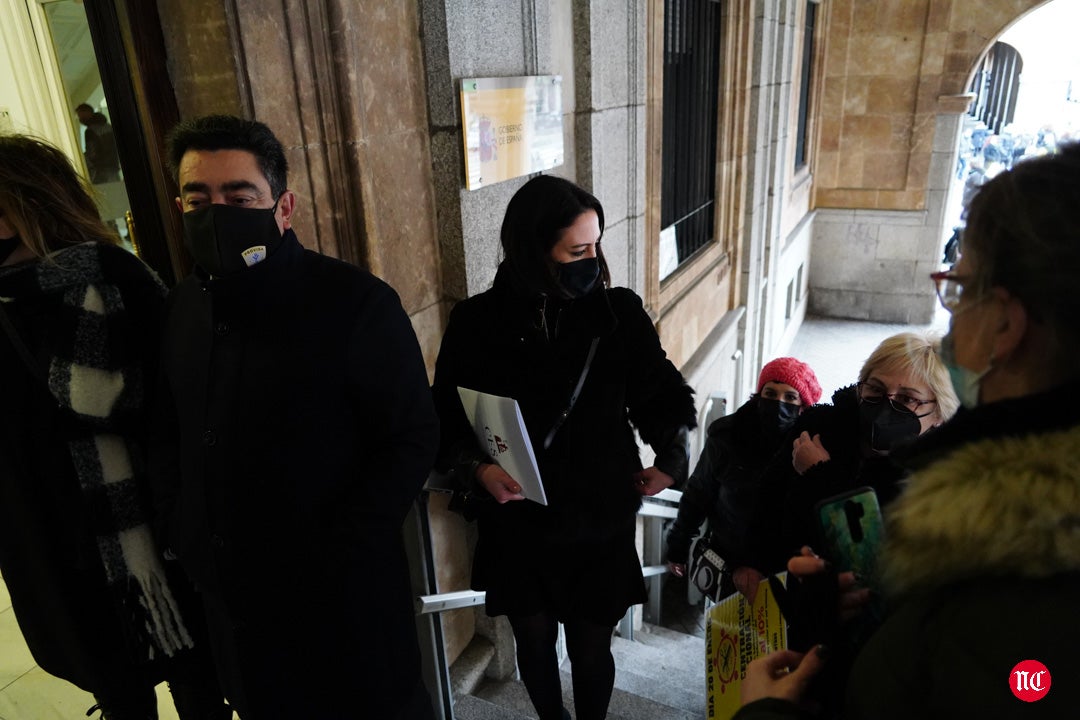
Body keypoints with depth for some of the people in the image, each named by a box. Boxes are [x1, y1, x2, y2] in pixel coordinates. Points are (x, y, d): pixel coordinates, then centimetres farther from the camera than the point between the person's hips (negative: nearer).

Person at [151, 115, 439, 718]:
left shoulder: (357, 303, -18)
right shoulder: (184, 308, 2)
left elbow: (413, 437, -17)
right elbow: (172, 434, 13)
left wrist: (336, 557, -18)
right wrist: (181, 535, 3)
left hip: (344, 601, -5)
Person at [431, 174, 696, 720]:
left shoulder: (618, 312, -10)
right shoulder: (477, 321, -12)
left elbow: (662, 394, 5)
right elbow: (445, 419, -3)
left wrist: (670, 461, 6)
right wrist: (476, 467, -18)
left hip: (601, 521, 0)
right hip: (516, 524, 1)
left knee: (590, 648, 14)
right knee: (534, 643, 19)